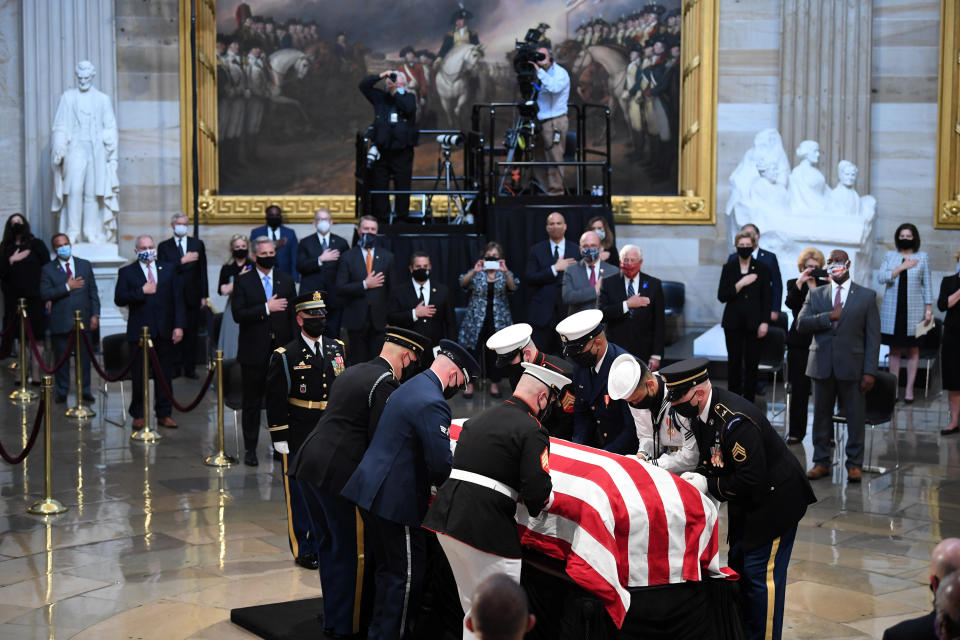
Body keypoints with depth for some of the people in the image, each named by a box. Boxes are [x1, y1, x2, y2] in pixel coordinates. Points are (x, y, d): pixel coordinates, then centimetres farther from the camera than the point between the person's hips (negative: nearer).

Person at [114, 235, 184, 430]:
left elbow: (178, 299, 6)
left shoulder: (169, 269, 9)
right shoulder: (127, 272, 4)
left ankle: (164, 414, 15)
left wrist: (179, 326, -3)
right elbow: (119, 299, -6)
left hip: (164, 332, 2)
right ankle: (138, 415, 14)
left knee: (164, 376, 6)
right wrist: (142, 291, -16)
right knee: (139, 376, 3)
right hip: (139, 332, -2)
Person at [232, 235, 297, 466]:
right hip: (254, 352, -2)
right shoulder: (243, 281, 0)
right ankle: (250, 449, 14)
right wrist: (266, 308, -19)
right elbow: (238, 314, -11)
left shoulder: (287, 281, 9)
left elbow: (293, 315, 10)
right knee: (252, 402, 5)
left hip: (281, 350, 2)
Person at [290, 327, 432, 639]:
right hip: (340, 473, -9)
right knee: (352, 552, 4)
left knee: (329, 545, 21)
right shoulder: (385, 383, -11)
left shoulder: (352, 372, 17)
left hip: (308, 464, 9)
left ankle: (333, 614, 33)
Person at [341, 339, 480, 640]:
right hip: (395, 499, -10)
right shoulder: (433, 404, -19)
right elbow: (440, 465, -23)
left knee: (388, 568, 21)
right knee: (407, 574, 2)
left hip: (370, 489, 10)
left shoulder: (411, 387, 14)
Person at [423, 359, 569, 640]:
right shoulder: (532, 430, -8)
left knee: (473, 606, 20)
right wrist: (541, 503, 7)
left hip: (446, 518, 8)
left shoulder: (479, 419, 18)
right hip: (485, 529, -8)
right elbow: (538, 493, -16)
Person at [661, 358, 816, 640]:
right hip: (747, 503, 10)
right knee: (737, 566, 18)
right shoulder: (702, 412, -2)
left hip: (775, 498, -10)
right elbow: (713, 460, 11)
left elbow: (752, 480, -30)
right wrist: (695, 477, -8)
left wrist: (708, 486, -23)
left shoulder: (736, 420, -32)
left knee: (761, 574, -4)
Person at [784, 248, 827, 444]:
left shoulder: (825, 286, 7)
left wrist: (815, 287, -13)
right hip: (800, 343, 0)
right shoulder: (793, 284, 7)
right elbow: (790, 303, -12)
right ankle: (796, 432, 12)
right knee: (799, 389, 4)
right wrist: (800, 282, -19)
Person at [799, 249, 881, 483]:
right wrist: (829, 317, -14)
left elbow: (873, 336, 0)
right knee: (821, 415, 9)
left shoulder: (867, 296, 4)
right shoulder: (815, 295, 11)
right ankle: (821, 462, 19)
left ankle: (854, 464, 13)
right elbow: (801, 324, -2)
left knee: (855, 416, 2)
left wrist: (869, 371, -7)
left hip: (851, 367, -2)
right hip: (822, 365, 2)